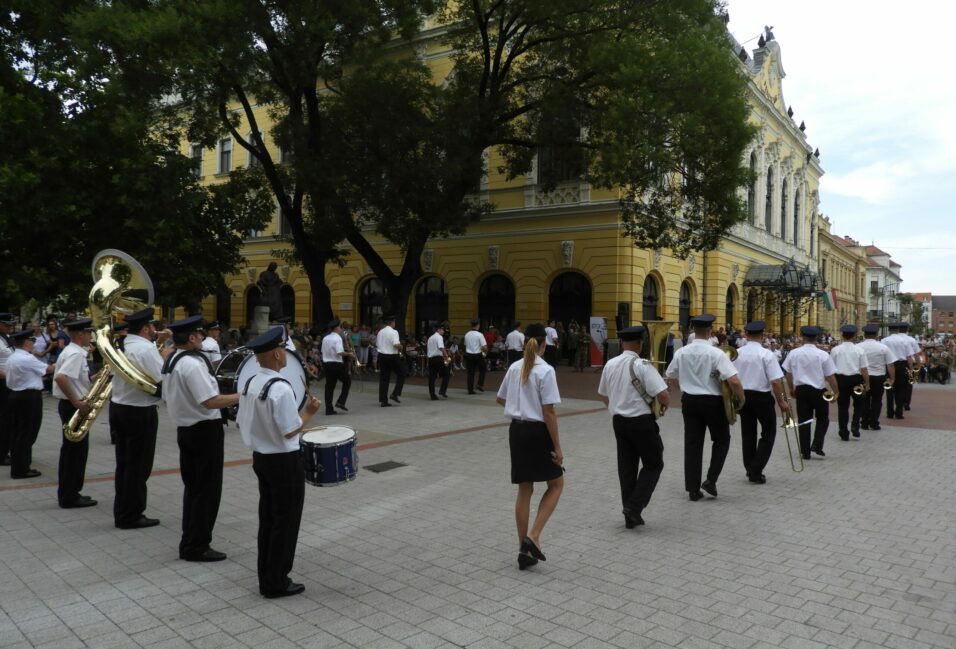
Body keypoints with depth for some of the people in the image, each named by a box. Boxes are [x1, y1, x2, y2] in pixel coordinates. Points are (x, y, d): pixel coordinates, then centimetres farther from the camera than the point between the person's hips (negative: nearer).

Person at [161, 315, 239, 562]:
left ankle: (189, 542, 25)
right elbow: (211, 402, -26)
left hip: (185, 429, 10)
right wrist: (242, 396, -19)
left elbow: (168, 399, 18)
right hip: (205, 430, -10)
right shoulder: (193, 363, -21)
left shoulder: (170, 361, 10)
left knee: (193, 486, 17)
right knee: (207, 489, 0)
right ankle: (197, 546, 7)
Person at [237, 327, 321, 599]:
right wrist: (310, 411, -9)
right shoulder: (280, 388, -23)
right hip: (284, 462, -8)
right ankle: (277, 583, 15)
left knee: (267, 519, 17)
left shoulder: (250, 384, 3)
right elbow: (290, 431, -22)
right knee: (285, 522, 5)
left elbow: (240, 423, 10)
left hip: (261, 458, 8)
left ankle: (266, 578, 28)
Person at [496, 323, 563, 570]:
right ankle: (533, 536, -1)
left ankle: (524, 550, 18)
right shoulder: (545, 371, -15)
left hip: (517, 430, 6)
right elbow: (548, 413, -17)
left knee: (524, 490, 13)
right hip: (537, 432, -6)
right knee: (556, 484, 13)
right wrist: (557, 447, -11)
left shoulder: (514, 368, 4)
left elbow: (500, 399, 17)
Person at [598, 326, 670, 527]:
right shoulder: (642, 365, -16)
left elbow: (603, 395, 15)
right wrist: (666, 404, 2)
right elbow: (663, 395, -20)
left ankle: (630, 515, 18)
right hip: (641, 421, -6)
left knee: (626, 466, 13)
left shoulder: (610, 365, 4)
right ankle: (634, 507, -2)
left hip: (618, 420, 6)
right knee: (653, 464, 9)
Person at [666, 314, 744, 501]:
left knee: (692, 443, 9)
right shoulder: (716, 353, -16)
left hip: (689, 401, 4)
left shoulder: (681, 352, -2)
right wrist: (741, 398, -4)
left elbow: (671, 378, 11)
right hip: (712, 401, -4)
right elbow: (734, 381, -22)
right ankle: (710, 480, 7)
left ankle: (693, 489, 12)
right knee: (721, 440, 17)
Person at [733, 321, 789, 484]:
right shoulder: (766, 354, -14)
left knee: (747, 433, 14)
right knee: (768, 433, 11)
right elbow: (776, 381, -18)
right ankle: (756, 471, 4)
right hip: (762, 396, -4)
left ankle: (750, 470, 22)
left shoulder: (737, 353, -1)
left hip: (742, 396, 4)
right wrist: (781, 402, -6)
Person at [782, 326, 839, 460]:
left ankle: (805, 452, 10)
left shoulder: (794, 353, -2)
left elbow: (788, 373, 7)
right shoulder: (823, 355, -11)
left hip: (801, 389, 2)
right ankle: (817, 445, 2)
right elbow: (830, 376, -8)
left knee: (803, 420, 8)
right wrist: (836, 392, 5)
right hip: (819, 390, -2)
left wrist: (791, 388, 22)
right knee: (823, 418, 17)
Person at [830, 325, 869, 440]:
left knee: (842, 406, 8)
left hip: (840, 379, 1)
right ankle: (855, 426, 6)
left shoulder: (835, 350, -3)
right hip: (855, 379, 0)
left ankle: (844, 433, 13)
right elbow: (864, 369, -4)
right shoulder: (859, 350, -4)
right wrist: (867, 384, 5)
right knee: (859, 403, 21)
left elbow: (830, 367, 1)